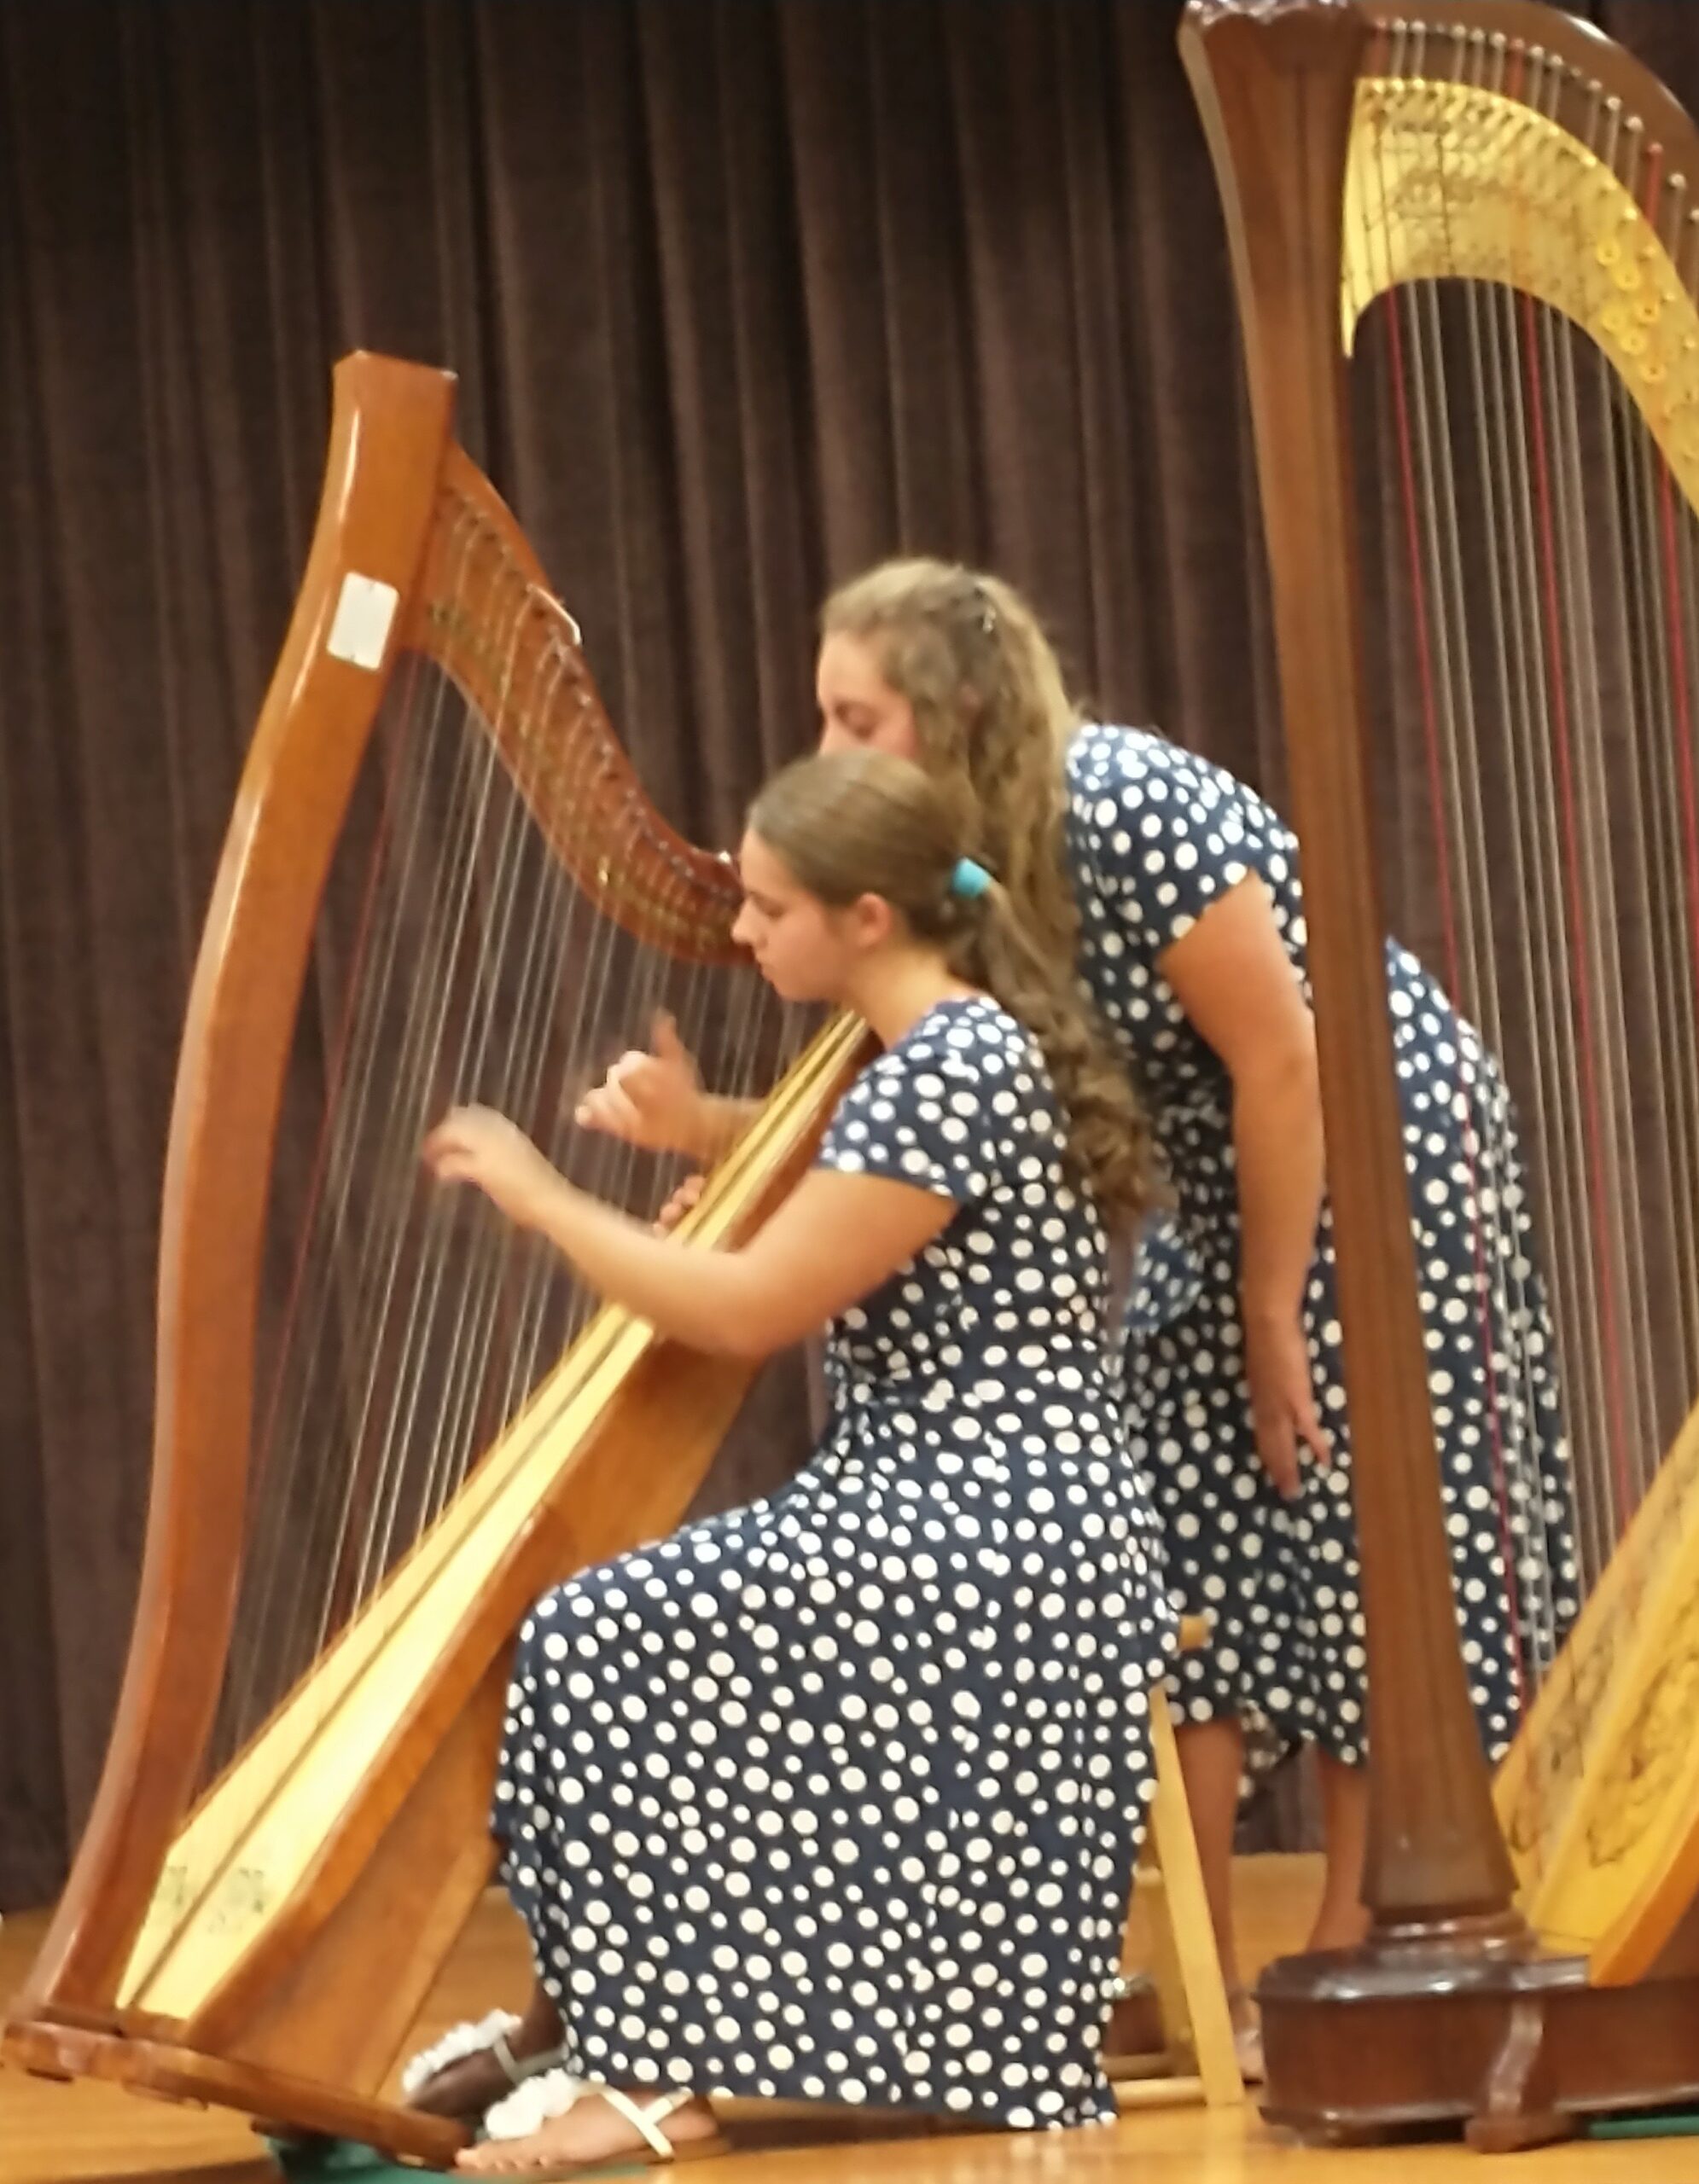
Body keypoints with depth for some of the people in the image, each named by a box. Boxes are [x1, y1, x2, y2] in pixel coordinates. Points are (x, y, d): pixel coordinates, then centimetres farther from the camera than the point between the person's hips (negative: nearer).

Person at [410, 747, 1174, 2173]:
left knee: (606, 1642, -19)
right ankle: (589, 2015, 11)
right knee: (615, 1633, 6)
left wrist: (540, 1198, -9)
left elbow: (751, 1310, -19)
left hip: (997, 1533, -11)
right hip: (943, 1515, 11)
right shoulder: (943, 1050, 14)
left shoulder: (954, 1068, -17)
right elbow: (826, 1238, 23)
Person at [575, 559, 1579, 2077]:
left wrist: (1272, 1319, -18)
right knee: (1183, 1563, 2)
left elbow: (1283, 1064, -25)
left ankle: (1348, 1964, 3)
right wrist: (702, 1130, -20)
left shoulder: (1126, 816, -29)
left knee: (1369, 1555, -5)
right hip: (1234, 1180, 8)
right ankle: (1204, 1984, 5)